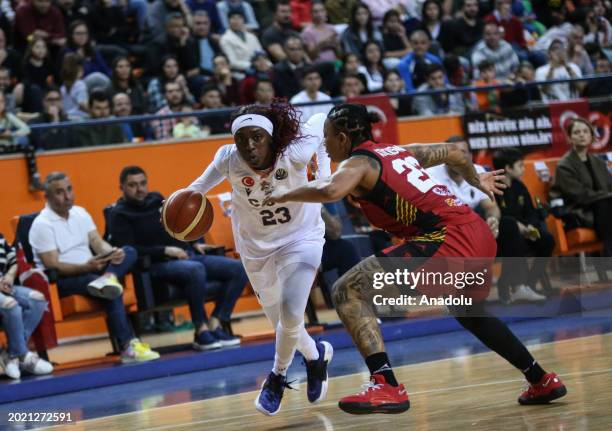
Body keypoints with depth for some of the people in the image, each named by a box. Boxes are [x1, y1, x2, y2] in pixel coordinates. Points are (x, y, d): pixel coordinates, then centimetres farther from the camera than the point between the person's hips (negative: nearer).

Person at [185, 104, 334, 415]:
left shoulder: (295, 152, -30)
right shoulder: (229, 160, -27)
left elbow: (322, 122, -11)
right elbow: (203, 183, -6)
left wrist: (324, 174, -13)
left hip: (301, 238, -2)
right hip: (257, 248, 2)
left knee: (290, 318, -18)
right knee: (281, 325, 13)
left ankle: (277, 377, 12)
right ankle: (316, 354, 48)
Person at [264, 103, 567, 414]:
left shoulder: (359, 162, -1)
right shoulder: (399, 151, 22)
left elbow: (330, 191, -24)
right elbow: (453, 152, 33)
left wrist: (285, 195, -5)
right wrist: (477, 181, 53)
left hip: (447, 240, -9)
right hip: (479, 236, 9)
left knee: (348, 291, -12)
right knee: (470, 315, 38)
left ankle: (386, 386, -24)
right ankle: (542, 382, 46)